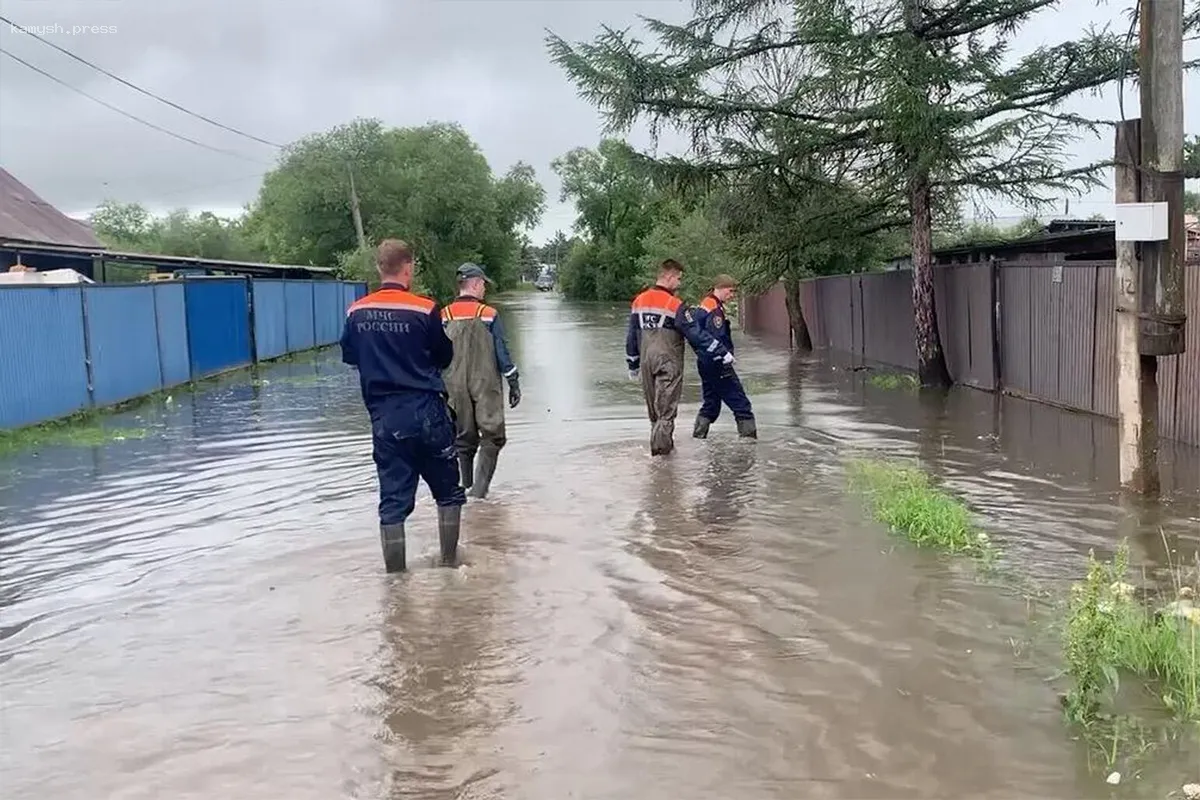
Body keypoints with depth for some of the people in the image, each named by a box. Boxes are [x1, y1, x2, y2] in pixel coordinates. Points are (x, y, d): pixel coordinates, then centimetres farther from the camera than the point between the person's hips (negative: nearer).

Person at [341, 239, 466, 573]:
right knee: (448, 491, 14)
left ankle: (395, 574, 10)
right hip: (427, 413, -3)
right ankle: (450, 560, 20)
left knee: (393, 498, 8)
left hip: (384, 418, 3)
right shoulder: (424, 309, -10)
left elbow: (349, 356, 15)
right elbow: (445, 357, 2)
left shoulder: (357, 312, 0)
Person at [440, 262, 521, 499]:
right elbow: (502, 352, -6)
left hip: (455, 388, 4)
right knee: (492, 437, 3)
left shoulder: (444, 317, 2)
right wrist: (514, 384, 1)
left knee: (464, 438, 14)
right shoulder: (488, 314, -8)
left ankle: (466, 487, 18)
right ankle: (480, 487, -11)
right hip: (486, 386, -4)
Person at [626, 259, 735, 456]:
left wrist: (633, 365, 22)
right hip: (669, 363, -6)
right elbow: (696, 334, -13)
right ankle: (661, 444, -5)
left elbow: (631, 336, 12)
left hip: (646, 361, 6)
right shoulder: (675, 305, -13)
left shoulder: (638, 301, 6)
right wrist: (723, 355, -6)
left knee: (653, 405, 15)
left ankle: (660, 440, 22)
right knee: (667, 406, 0)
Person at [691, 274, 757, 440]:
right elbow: (717, 340, -22)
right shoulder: (715, 310, -17)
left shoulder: (702, 306, 14)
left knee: (711, 401, 17)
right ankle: (749, 435, -4)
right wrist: (725, 366, -20)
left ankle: (698, 435, 17)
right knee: (740, 403, -4)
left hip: (704, 363, 10)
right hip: (718, 365, -10)